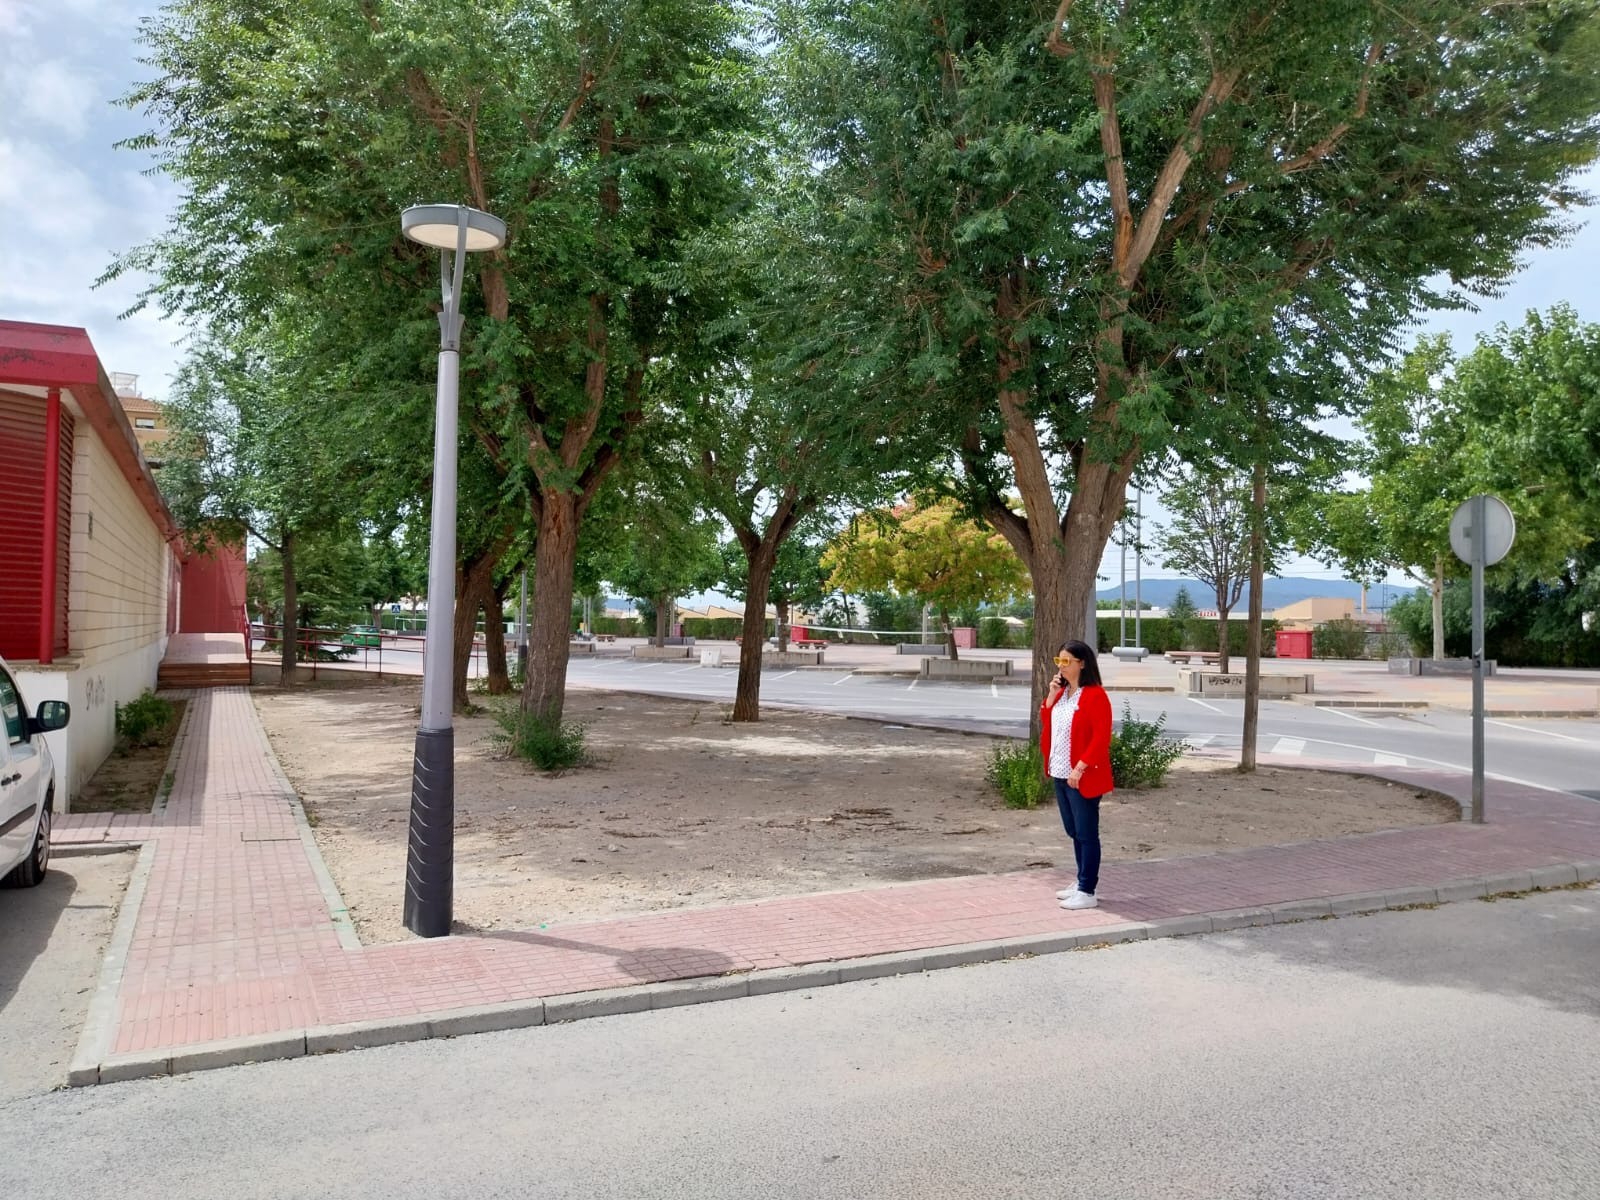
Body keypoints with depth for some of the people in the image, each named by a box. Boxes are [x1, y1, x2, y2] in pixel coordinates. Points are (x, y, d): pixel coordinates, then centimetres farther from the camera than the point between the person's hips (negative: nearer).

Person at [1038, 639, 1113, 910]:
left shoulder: (1095, 695, -14)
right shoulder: (1061, 693, 12)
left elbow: (1101, 737, -18)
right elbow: (1045, 721, 17)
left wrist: (1080, 768, -21)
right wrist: (1051, 695, 4)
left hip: (1082, 777, -8)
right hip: (1060, 774, 8)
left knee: (1086, 833, -1)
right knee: (1074, 832, 16)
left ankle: (1088, 892, 5)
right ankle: (1082, 883, 26)